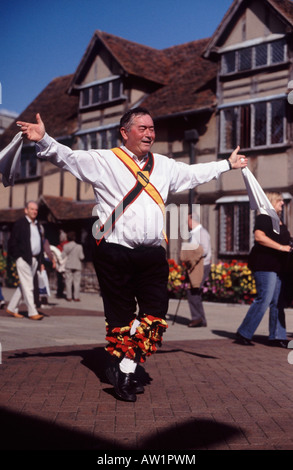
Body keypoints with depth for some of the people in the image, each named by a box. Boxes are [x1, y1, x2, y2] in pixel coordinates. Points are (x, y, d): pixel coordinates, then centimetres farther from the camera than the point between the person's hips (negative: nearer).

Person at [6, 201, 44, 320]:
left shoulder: (37, 225, 17)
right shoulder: (20, 223, -4)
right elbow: (12, 242, -6)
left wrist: (41, 261, 16)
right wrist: (18, 256, -10)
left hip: (34, 260, 7)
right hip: (23, 259, -7)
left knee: (24, 286, 11)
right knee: (27, 286, -7)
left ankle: (11, 308, 22)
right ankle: (32, 312, -6)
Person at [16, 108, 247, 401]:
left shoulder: (165, 166, 19)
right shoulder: (103, 161, 3)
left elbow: (195, 173, 32)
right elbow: (68, 157, -7)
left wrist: (228, 164, 38)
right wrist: (43, 141, -24)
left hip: (153, 254, 5)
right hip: (115, 253, -4)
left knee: (155, 316, -2)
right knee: (121, 316, 3)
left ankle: (124, 369, 10)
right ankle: (124, 375, 18)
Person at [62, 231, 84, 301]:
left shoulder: (65, 246, -5)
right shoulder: (79, 247, -11)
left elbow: (63, 256, -2)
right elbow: (81, 257, -8)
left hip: (68, 266, 2)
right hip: (77, 266, -2)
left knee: (68, 281, 8)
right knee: (77, 281, 5)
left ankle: (69, 297, 9)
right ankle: (76, 297, 6)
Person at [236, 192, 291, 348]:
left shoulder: (278, 221, 22)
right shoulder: (263, 218, -7)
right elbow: (259, 237, -24)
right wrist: (281, 247, -24)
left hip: (278, 266, 10)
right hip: (264, 265, -9)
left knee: (277, 303, 7)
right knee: (263, 299, -12)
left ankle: (277, 337, 11)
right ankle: (243, 333, -3)